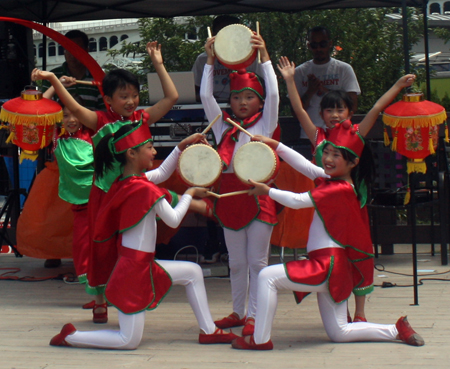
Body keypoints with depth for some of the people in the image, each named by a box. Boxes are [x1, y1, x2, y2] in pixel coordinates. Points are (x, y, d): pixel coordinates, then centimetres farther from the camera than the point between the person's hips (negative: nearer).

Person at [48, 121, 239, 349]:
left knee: (193, 272, 19)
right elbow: (173, 220, -10)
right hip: (135, 269, -10)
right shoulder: (145, 189, -21)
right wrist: (190, 193, 4)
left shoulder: (123, 182, 5)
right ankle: (70, 337, 3)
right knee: (129, 341, -3)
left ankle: (208, 331, 23)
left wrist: (182, 146, 21)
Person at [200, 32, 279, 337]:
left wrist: (264, 57, -8)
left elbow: (273, 95, -7)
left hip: (257, 195, -4)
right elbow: (206, 96, 10)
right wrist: (210, 61, 6)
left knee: (257, 260, -1)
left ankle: (253, 316, 3)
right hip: (230, 194, 4)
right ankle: (238, 312, 22)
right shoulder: (223, 126, 14)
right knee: (236, 262, 12)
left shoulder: (264, 124, 5)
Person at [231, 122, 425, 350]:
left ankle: (260, 340, -8)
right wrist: (275, 145, 12)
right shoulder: (332, 180, 10)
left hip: (327, 266, -10)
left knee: (267, 276, -11)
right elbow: (304, 166, 14)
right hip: (331, 265, 10)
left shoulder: (340, 190, -17)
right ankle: (397, 330, 15)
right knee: (339, 334, 13)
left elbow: (297, 201, -18)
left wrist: (267, 191, -6)